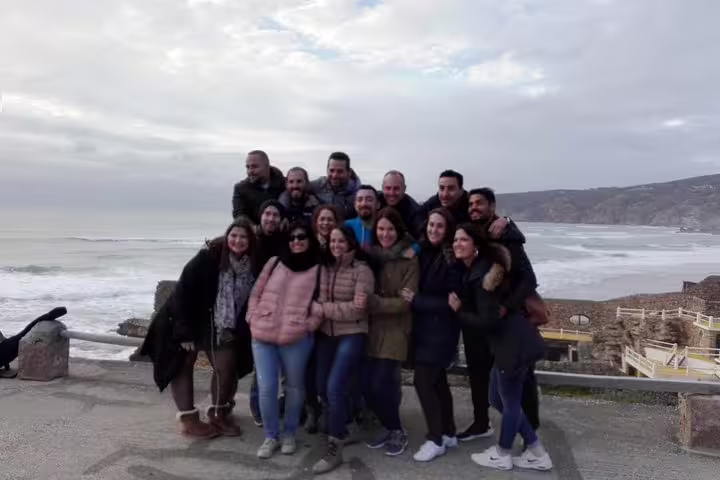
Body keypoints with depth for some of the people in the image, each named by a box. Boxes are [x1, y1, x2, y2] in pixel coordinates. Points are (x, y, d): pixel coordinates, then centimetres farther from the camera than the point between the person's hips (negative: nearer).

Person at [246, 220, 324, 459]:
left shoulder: (318, 270, 2)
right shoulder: (274, 263, 11)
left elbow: (320, 304, -2)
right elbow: (257, 293, 13)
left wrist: (308, 325, -10)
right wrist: (253, 318, 4)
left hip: (296, 339, -2)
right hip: (262, 336, 2)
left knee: (294, 387, 10)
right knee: (266, 388, 1)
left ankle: (289, 434, 29)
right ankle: (270, 436, 19)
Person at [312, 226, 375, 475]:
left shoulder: (362, 270, -9)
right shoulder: (324, 268, 6)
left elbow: (357, 310, -16)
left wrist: (325, 308, -13)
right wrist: (343, 307, -10)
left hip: (352, 335, -6)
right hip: (326, 334, 6)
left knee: (335, 388, -13)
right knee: (323, 388, 13)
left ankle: (334, 450, 1)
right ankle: (342, 426, 41)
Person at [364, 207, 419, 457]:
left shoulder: (409, 260, -8)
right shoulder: (370, 255, 9)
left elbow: (406, 301, -13)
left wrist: (374, 302, -23)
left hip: (394, 331, -5)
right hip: (372, 329, 5)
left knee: (381, 386, -9)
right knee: (367, 386, 2)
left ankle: (397, 432, 17)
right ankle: (389, 427, 27)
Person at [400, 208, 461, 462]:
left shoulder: (451, 258, -16)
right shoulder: (423, 252, 4)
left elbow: (452, 301, -18)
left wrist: (416, 301, -18)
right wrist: (413, 299, -2)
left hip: (440, 330, -7)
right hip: (425, 327, 7)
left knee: (423, 382, -6)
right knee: (437, 380, 15)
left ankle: (436, 440, 10)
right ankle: (448, 433, 30)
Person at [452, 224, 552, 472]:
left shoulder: (481, 276, -20)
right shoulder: (474, 270, 9)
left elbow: (487, 321, -19)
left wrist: (459, 310, -10)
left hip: (513, 342, -10)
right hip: (506, 341, 10)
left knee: (509, 400, 8)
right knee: (498, 399, 18)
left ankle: (502, 455, 28)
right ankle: (537, 453, 28)